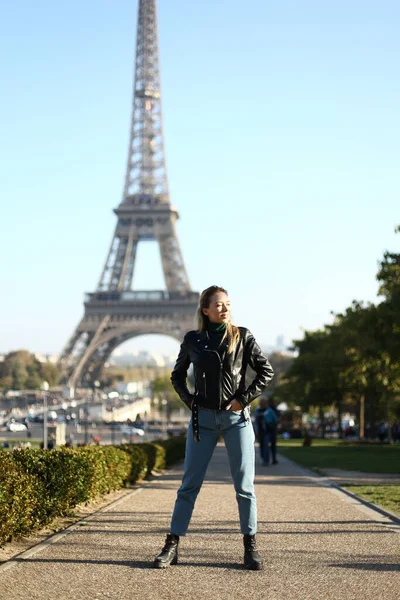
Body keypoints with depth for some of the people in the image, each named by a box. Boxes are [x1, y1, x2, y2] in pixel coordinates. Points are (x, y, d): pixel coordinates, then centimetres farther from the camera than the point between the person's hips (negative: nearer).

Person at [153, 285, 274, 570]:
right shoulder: (193, 340, 5)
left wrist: (244, 399, -5)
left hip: (236, 417, -1)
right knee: (190, 483, 0)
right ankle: (172, 546, 4)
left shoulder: (242, 336, 2)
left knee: (244, 485, -1)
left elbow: (266, 371, 4)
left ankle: (250, 547, 8)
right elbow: (177, 375, 19)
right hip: (204, 418, 1)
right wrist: (188, 400, 4)